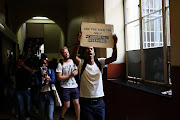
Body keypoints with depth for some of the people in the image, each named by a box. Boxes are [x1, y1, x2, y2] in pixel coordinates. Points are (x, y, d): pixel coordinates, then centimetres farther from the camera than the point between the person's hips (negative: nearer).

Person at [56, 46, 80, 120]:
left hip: (74, 86, 4)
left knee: (77, 103, 1)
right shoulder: (60, 65, -5)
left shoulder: (73, 61, 8)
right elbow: (59, 77, -9)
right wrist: (69, 76, -16)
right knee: (67, 105, 1)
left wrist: (75, 72, -11)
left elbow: (76, 71, 13)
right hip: (65, 87, -3)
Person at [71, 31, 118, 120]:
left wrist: (114, 44, -24)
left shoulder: (99, 62, 4)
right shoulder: (81, 63, -3)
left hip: (99, 102, 3)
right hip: (86, 103, -3)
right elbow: (73, 56, -23)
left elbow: (113, 58, -9)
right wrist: (78, 43, -37)